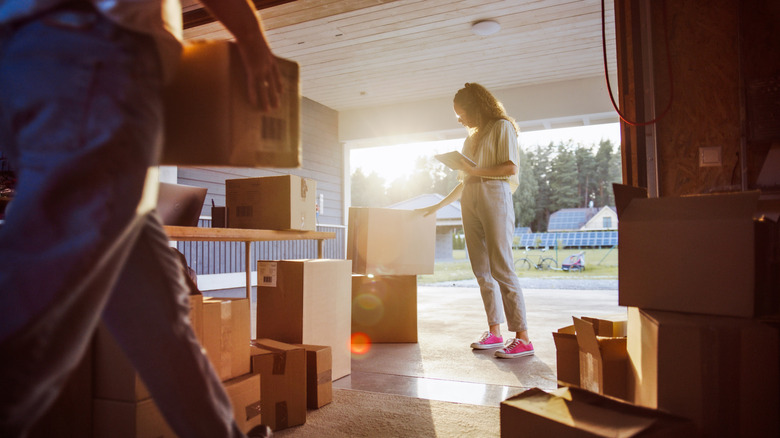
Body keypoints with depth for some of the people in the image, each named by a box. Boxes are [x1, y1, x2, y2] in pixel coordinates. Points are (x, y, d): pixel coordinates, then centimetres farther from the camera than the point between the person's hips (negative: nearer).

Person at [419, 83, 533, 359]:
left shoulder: (502, 127, 5)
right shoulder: (472, 138, 25)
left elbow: (510, 167, -8)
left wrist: (474, 171, -11)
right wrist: (437, 206, 23)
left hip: (494, 199, -7)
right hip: (470, 203, 7)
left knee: (501, 269, -13)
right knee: (482, 272, 3)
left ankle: (523, 338, -10)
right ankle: (494, 333, 8)